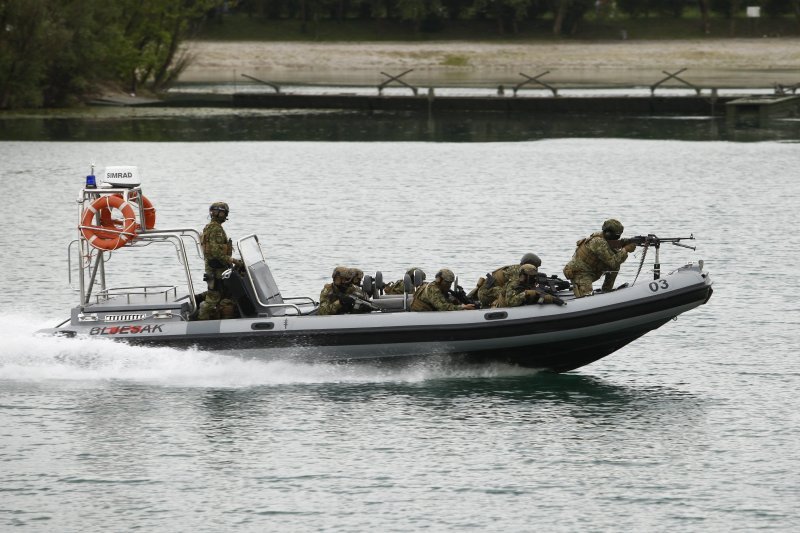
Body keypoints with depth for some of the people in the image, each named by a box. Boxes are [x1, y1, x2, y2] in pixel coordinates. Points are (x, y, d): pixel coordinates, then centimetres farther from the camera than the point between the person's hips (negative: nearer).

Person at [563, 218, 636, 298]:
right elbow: (613, 262, -26)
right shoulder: (599, 242, -25)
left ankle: (607, 290, 16)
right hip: (580, 273, -10)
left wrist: (625, 250, -8)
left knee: (616, 267, 8)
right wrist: (626, 249, -18)